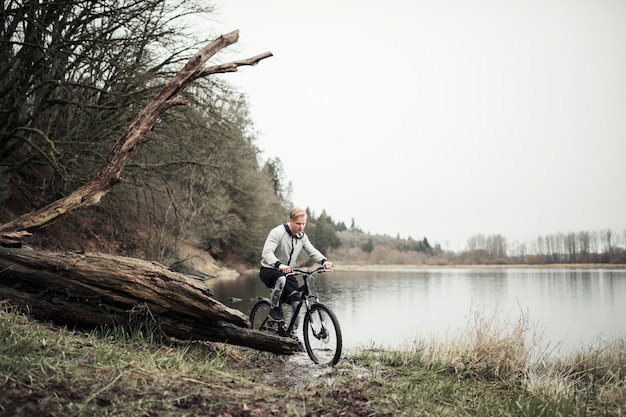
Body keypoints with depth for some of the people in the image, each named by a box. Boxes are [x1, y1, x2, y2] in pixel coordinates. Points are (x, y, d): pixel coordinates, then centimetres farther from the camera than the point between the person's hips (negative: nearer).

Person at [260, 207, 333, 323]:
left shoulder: (302, 236, 1)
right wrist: (279, 264, -49)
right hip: (269, 270, -6)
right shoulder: (278, 232, -19)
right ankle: (274, 309, -17)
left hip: (287, 272, 6)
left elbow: (312, 252, 1)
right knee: (281, 279, -39)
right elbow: (266, 252, -30)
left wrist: (324, 261, -21)